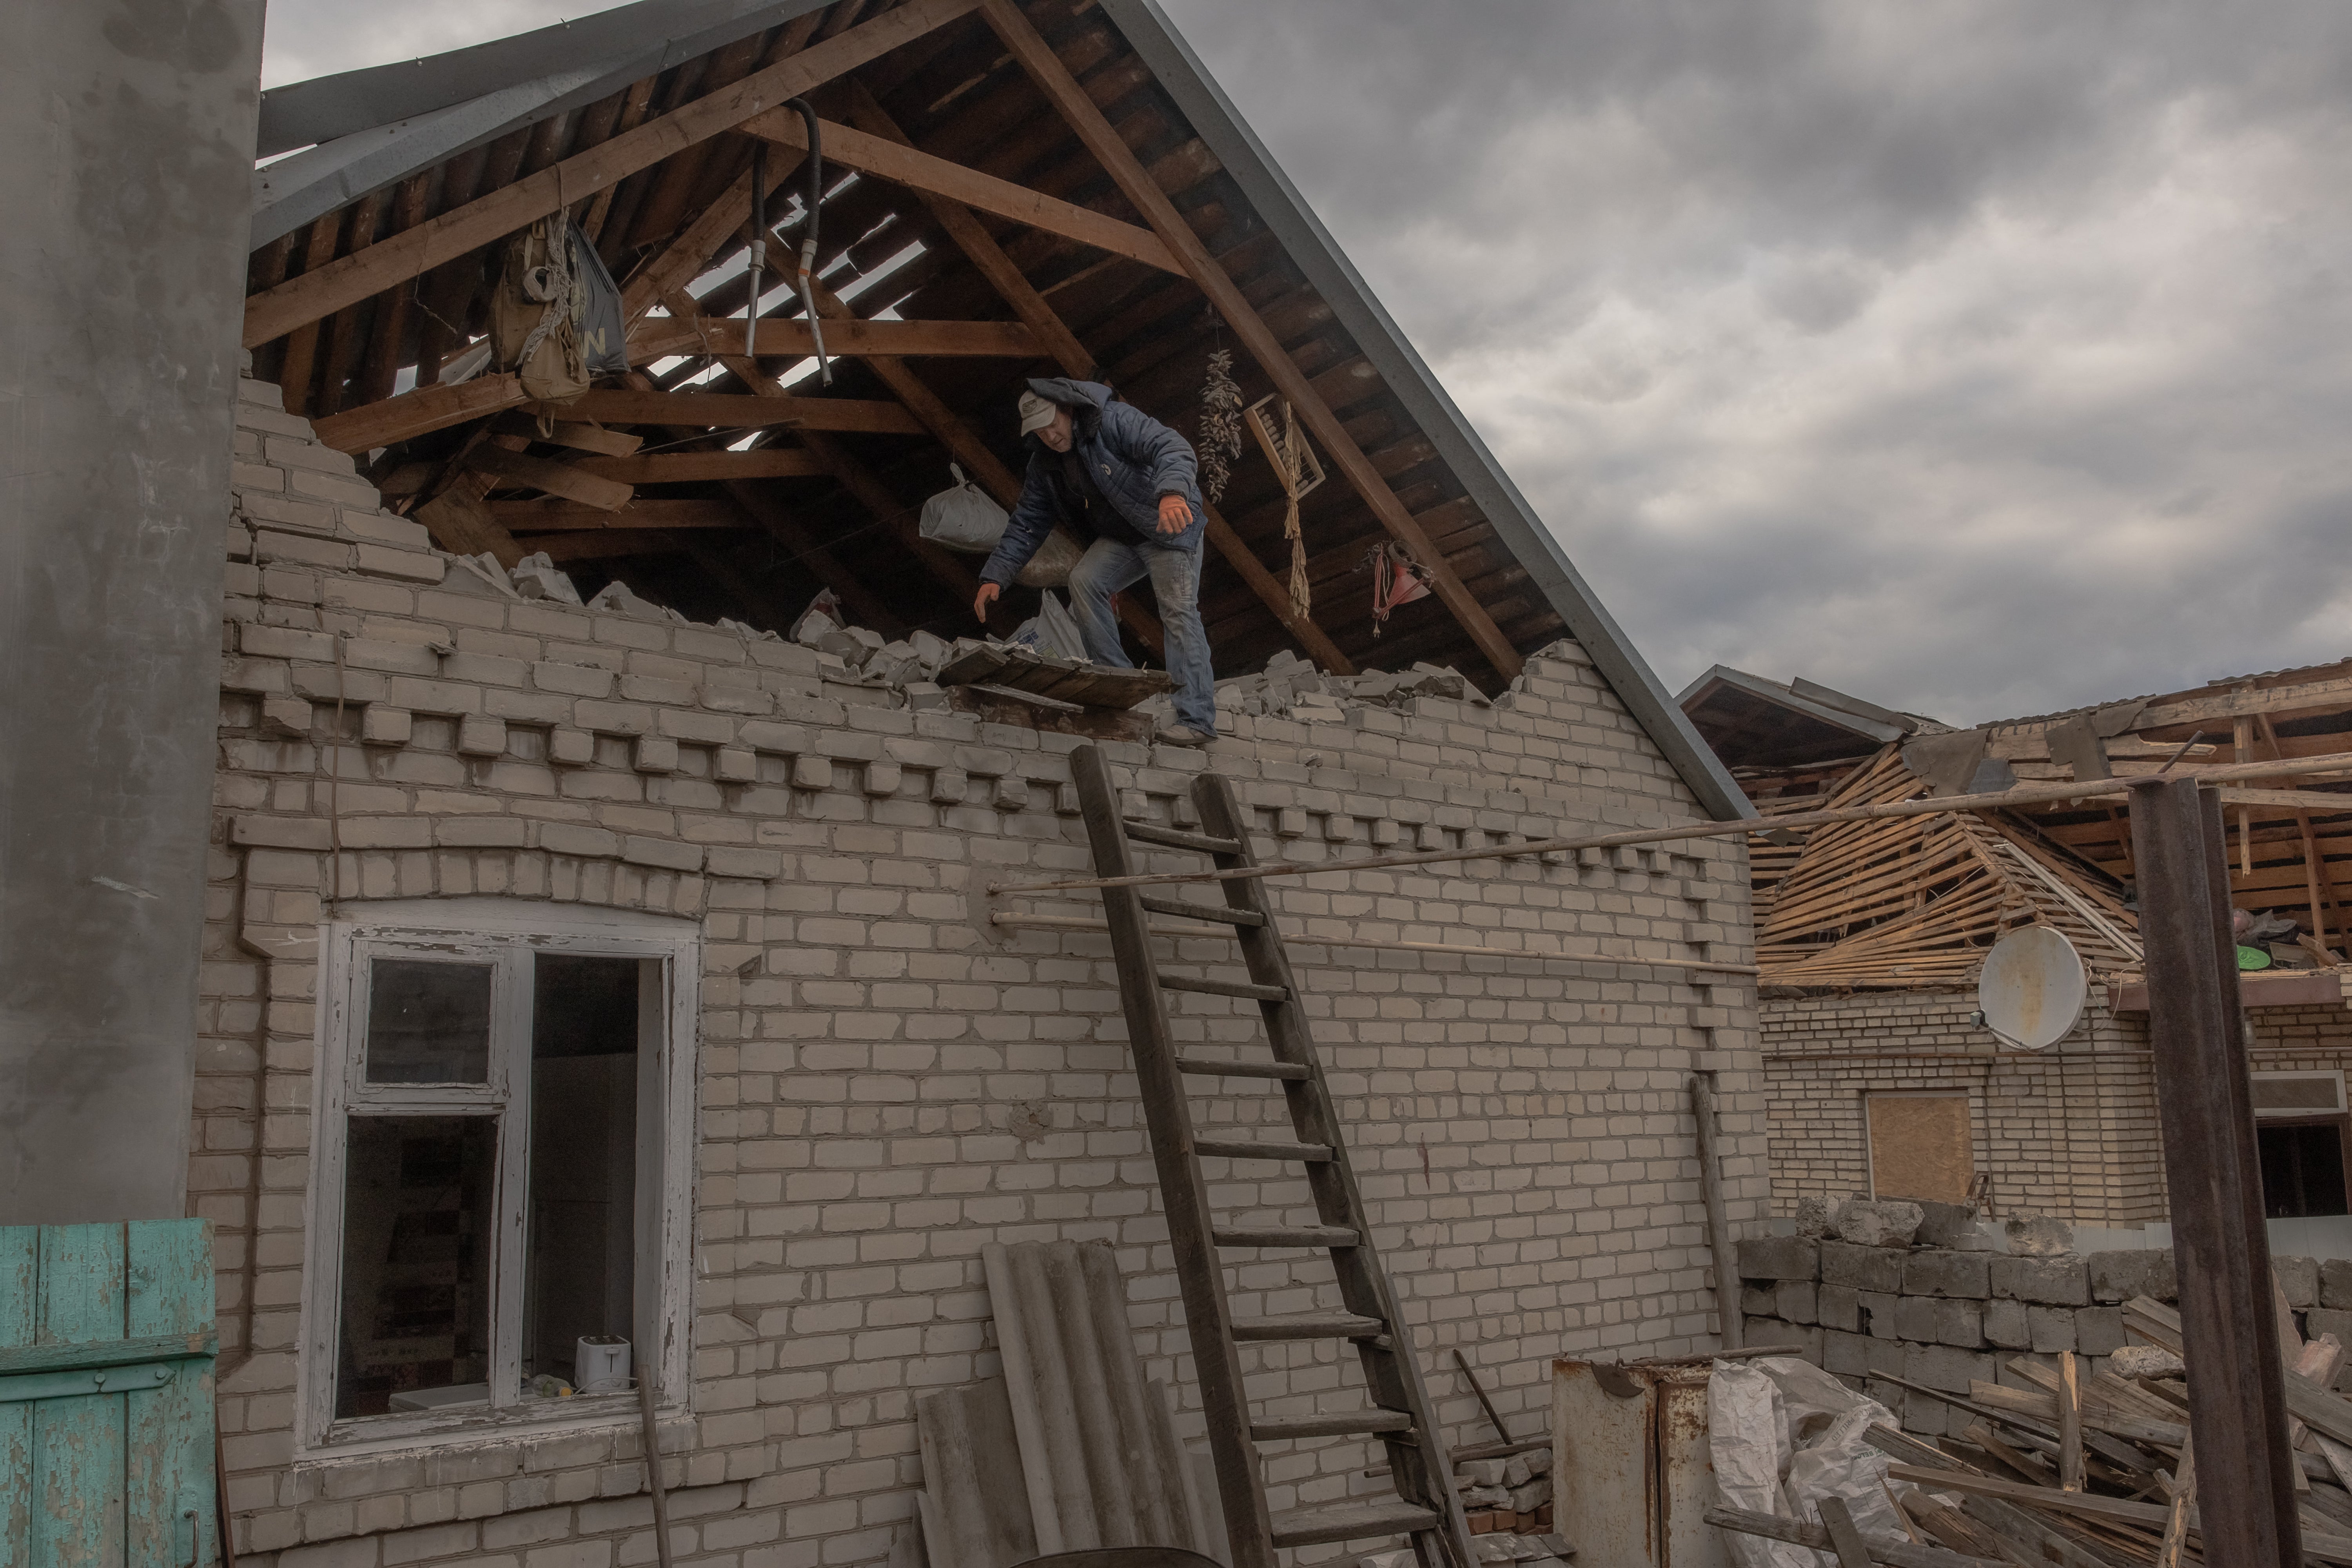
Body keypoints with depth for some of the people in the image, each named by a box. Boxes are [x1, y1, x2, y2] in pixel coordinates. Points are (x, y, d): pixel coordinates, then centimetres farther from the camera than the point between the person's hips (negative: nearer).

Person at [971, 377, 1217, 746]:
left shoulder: (1116, 421, -22)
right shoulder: (1045, 463, 0)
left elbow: (1173, 448, -35)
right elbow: (1026, 522, 4)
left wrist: (1172, 492, -56)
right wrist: (994, 576, -7)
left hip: (1172, 526, -7)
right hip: (1121, 539, 7)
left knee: (1179, 613, -18)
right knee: (1083, 580, -17)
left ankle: (1197, 720, -20)